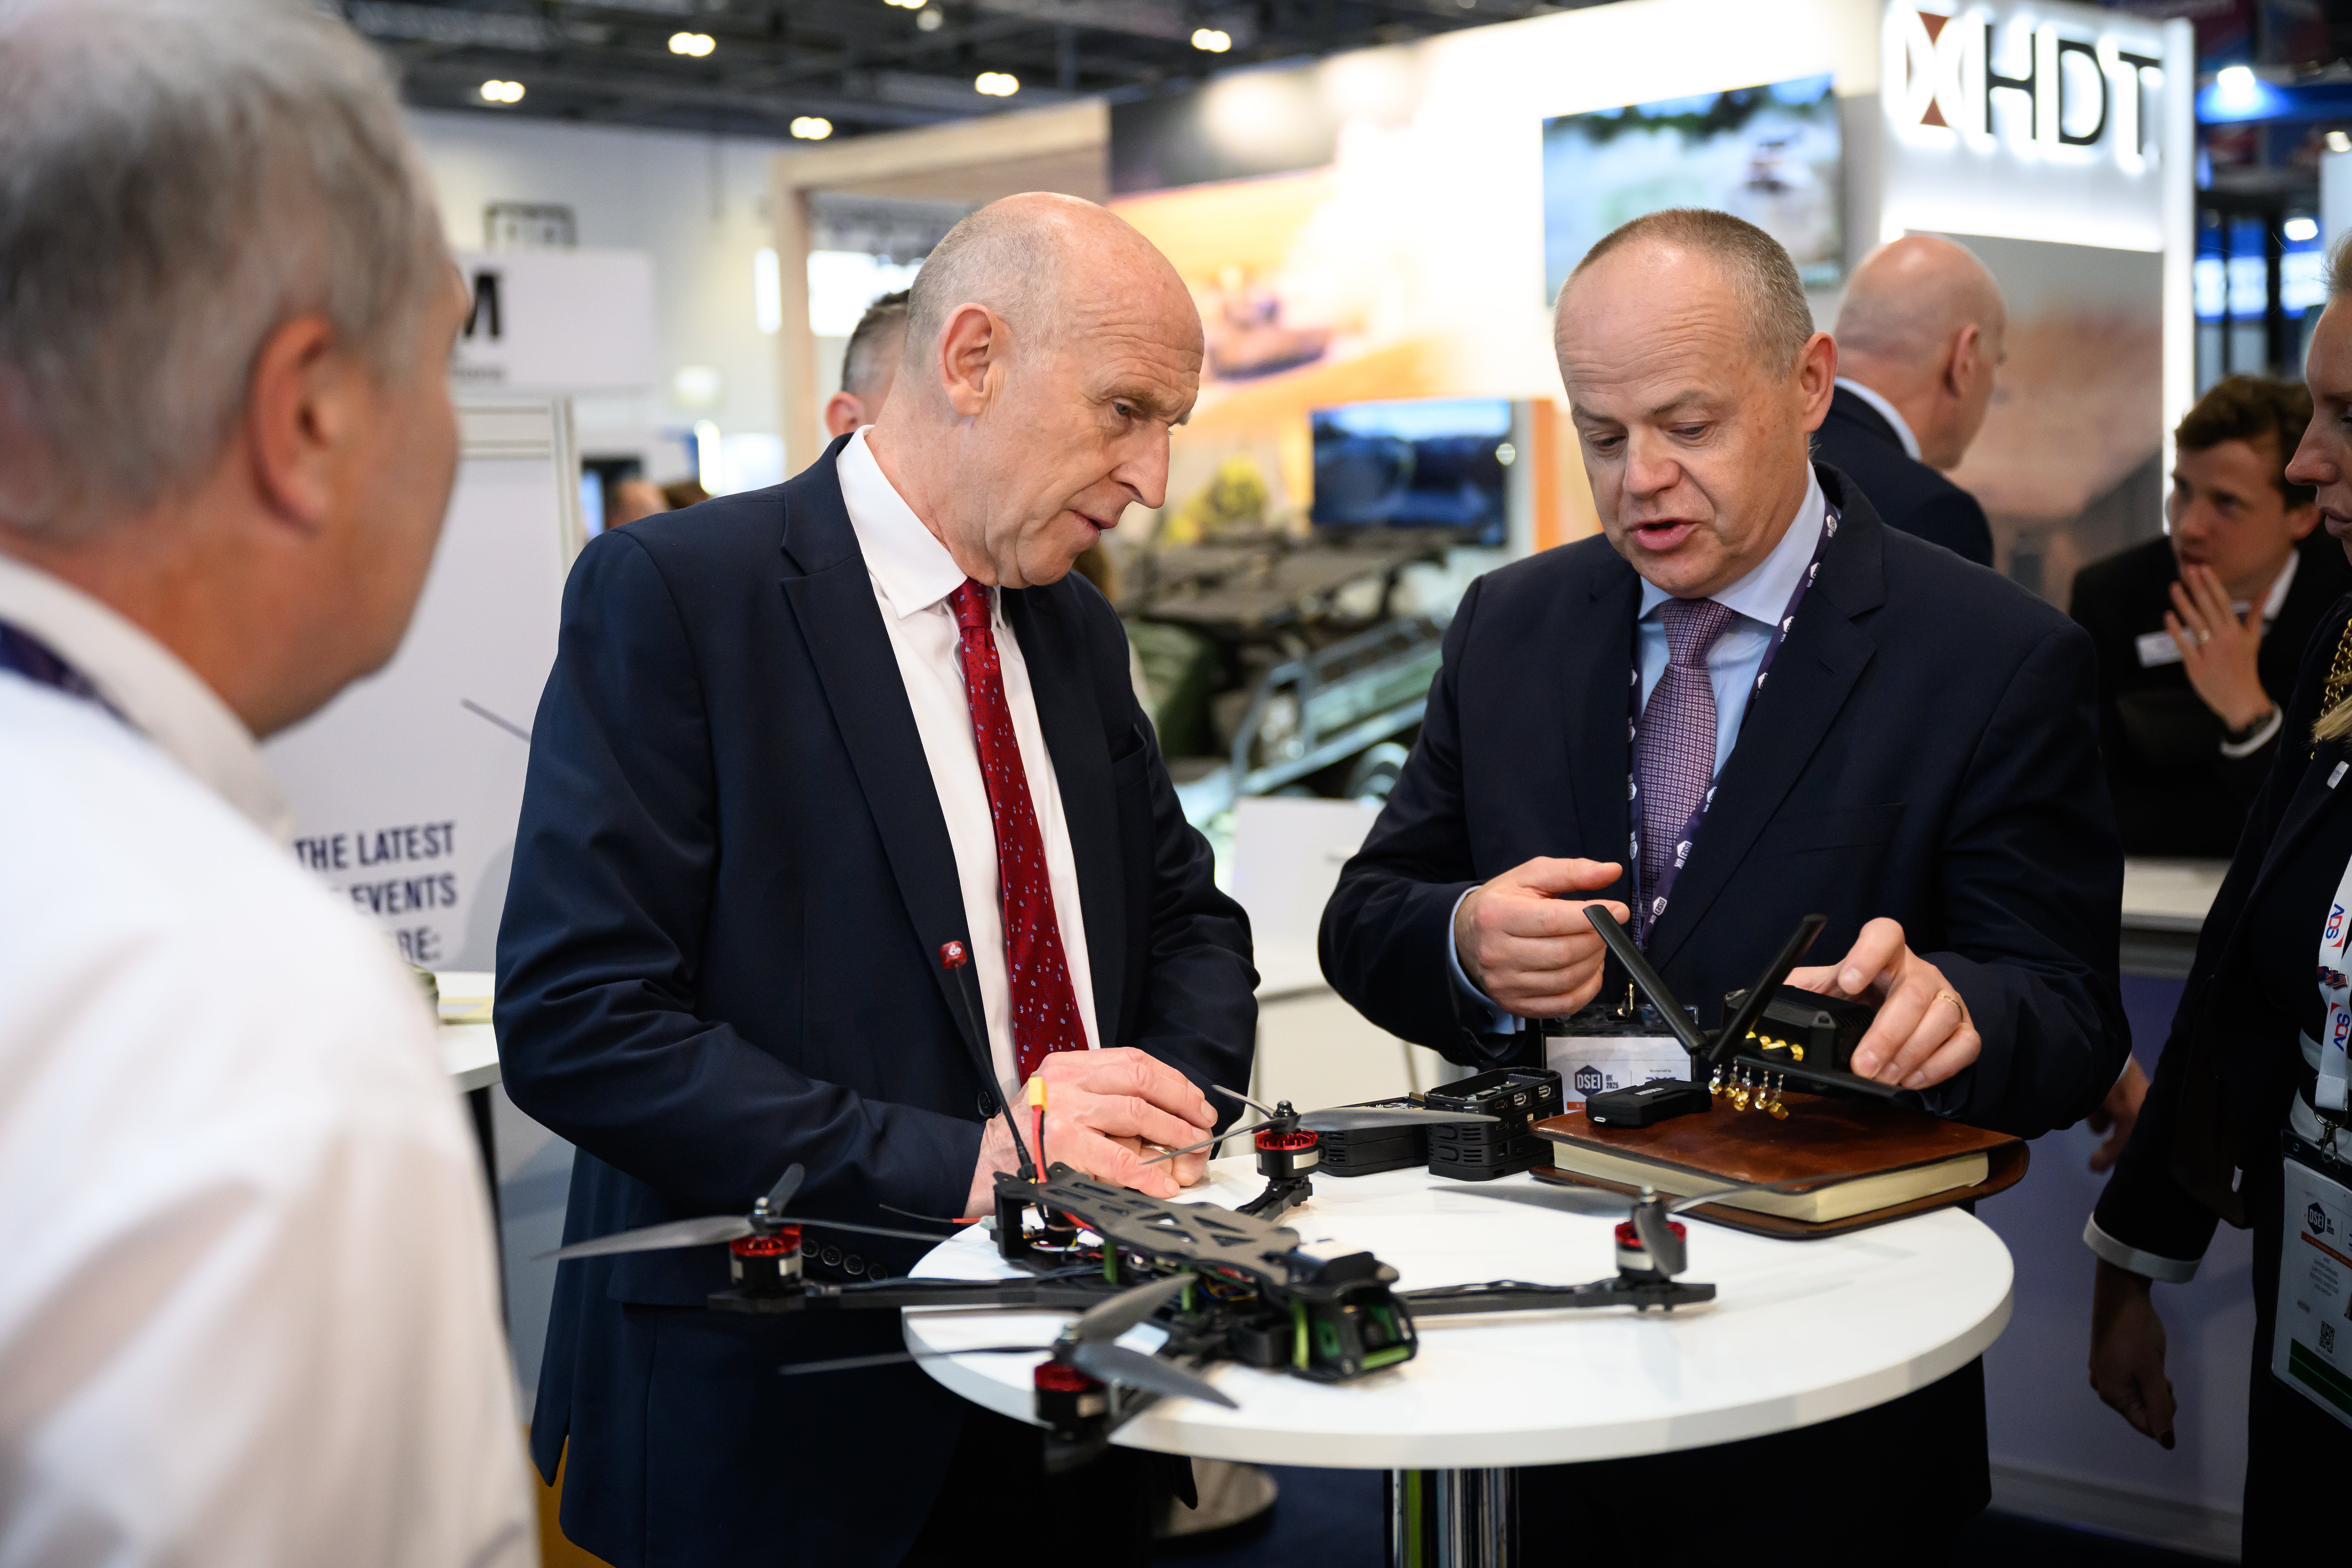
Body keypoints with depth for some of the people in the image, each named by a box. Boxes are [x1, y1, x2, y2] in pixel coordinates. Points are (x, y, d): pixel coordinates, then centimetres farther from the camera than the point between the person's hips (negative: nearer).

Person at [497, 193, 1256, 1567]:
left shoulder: (1076, 627, 9)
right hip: (781, 1416, -6)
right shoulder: (671, 592, -13)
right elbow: (574, 1021, -19)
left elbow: (1193, 922, 15)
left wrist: (1171, 1106, -7)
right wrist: (955, 1161, -26)